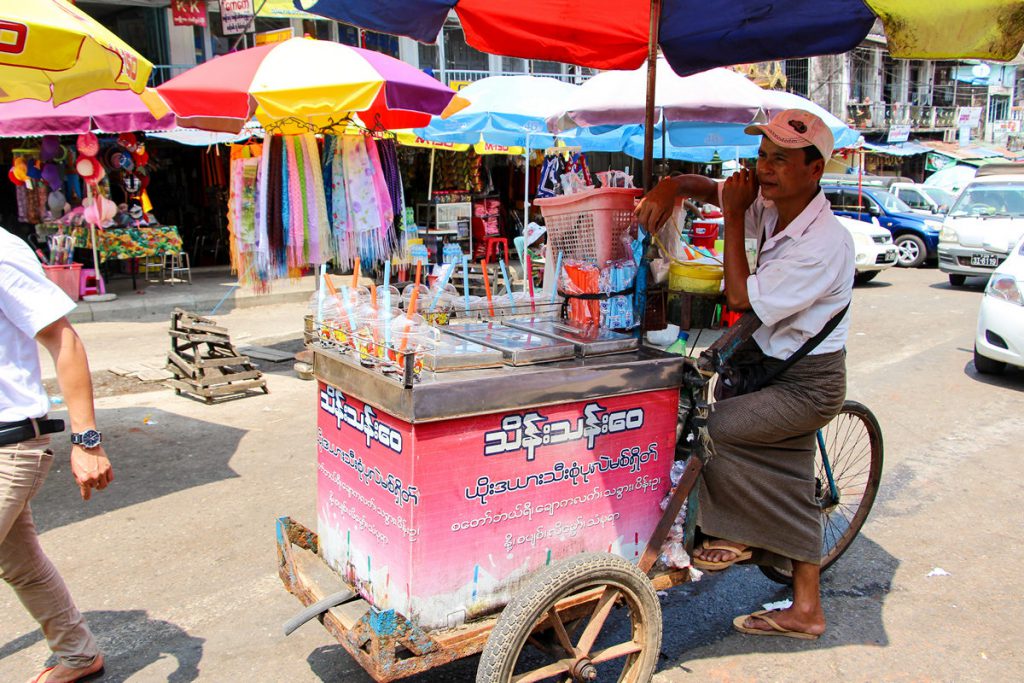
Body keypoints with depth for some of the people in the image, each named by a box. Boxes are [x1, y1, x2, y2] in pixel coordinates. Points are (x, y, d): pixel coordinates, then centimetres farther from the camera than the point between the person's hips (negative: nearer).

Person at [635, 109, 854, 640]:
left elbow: (741, 299, -25)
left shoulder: (824, 242, -25)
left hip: (807, 385, -8)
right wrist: (667, 189, -15)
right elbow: (701, 186, 8)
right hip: (774, 364, 8)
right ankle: (806, 609, 28)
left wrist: (733, 218, -20)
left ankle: (735, 536, 6)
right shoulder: (769, 207, -2)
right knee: (790, 490, 13)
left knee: (707, 427, -19)